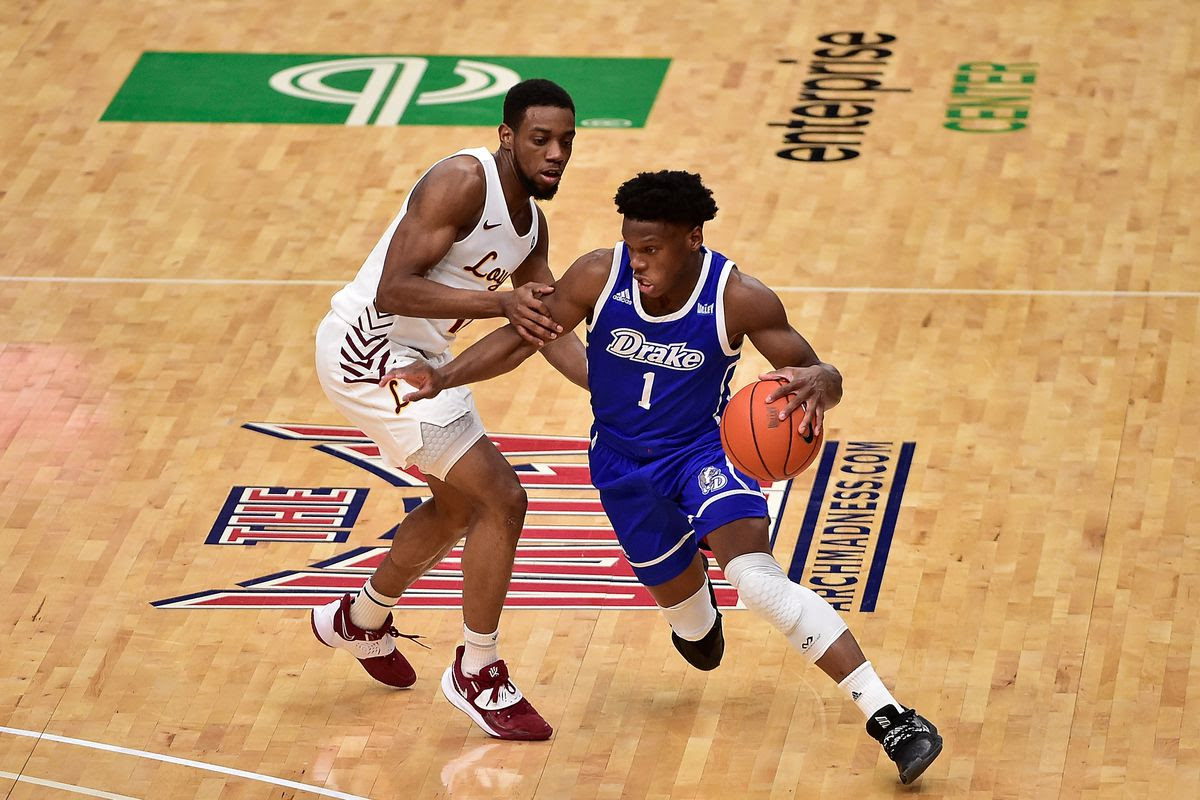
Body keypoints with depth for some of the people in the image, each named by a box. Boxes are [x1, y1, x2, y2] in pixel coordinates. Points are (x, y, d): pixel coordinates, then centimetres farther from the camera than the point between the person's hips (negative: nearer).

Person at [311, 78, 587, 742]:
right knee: (501, 499, -12)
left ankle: (360, 621, 49)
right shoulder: (463, 182, -22)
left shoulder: (531, 220, 6)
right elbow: (392, 291, -29)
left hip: (413, 356, 10)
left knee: (459, 503, 27)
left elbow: (548, 329, 13)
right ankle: (477, 675, 2)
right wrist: (499, 301, -37)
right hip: (370, 350, -10)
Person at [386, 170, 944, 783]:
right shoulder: (599, 277, -21)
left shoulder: (738, 299, -25)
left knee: (759, 580, -27)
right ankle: (696, 617, 57)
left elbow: (823, 377, -19)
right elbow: (521, 337, -8)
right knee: (679, 596, 13)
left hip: (704, 449, -3)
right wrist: (443, 377, -22)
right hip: (623, 462, 3)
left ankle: (887, 717, -28)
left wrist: (816, 382, -44)